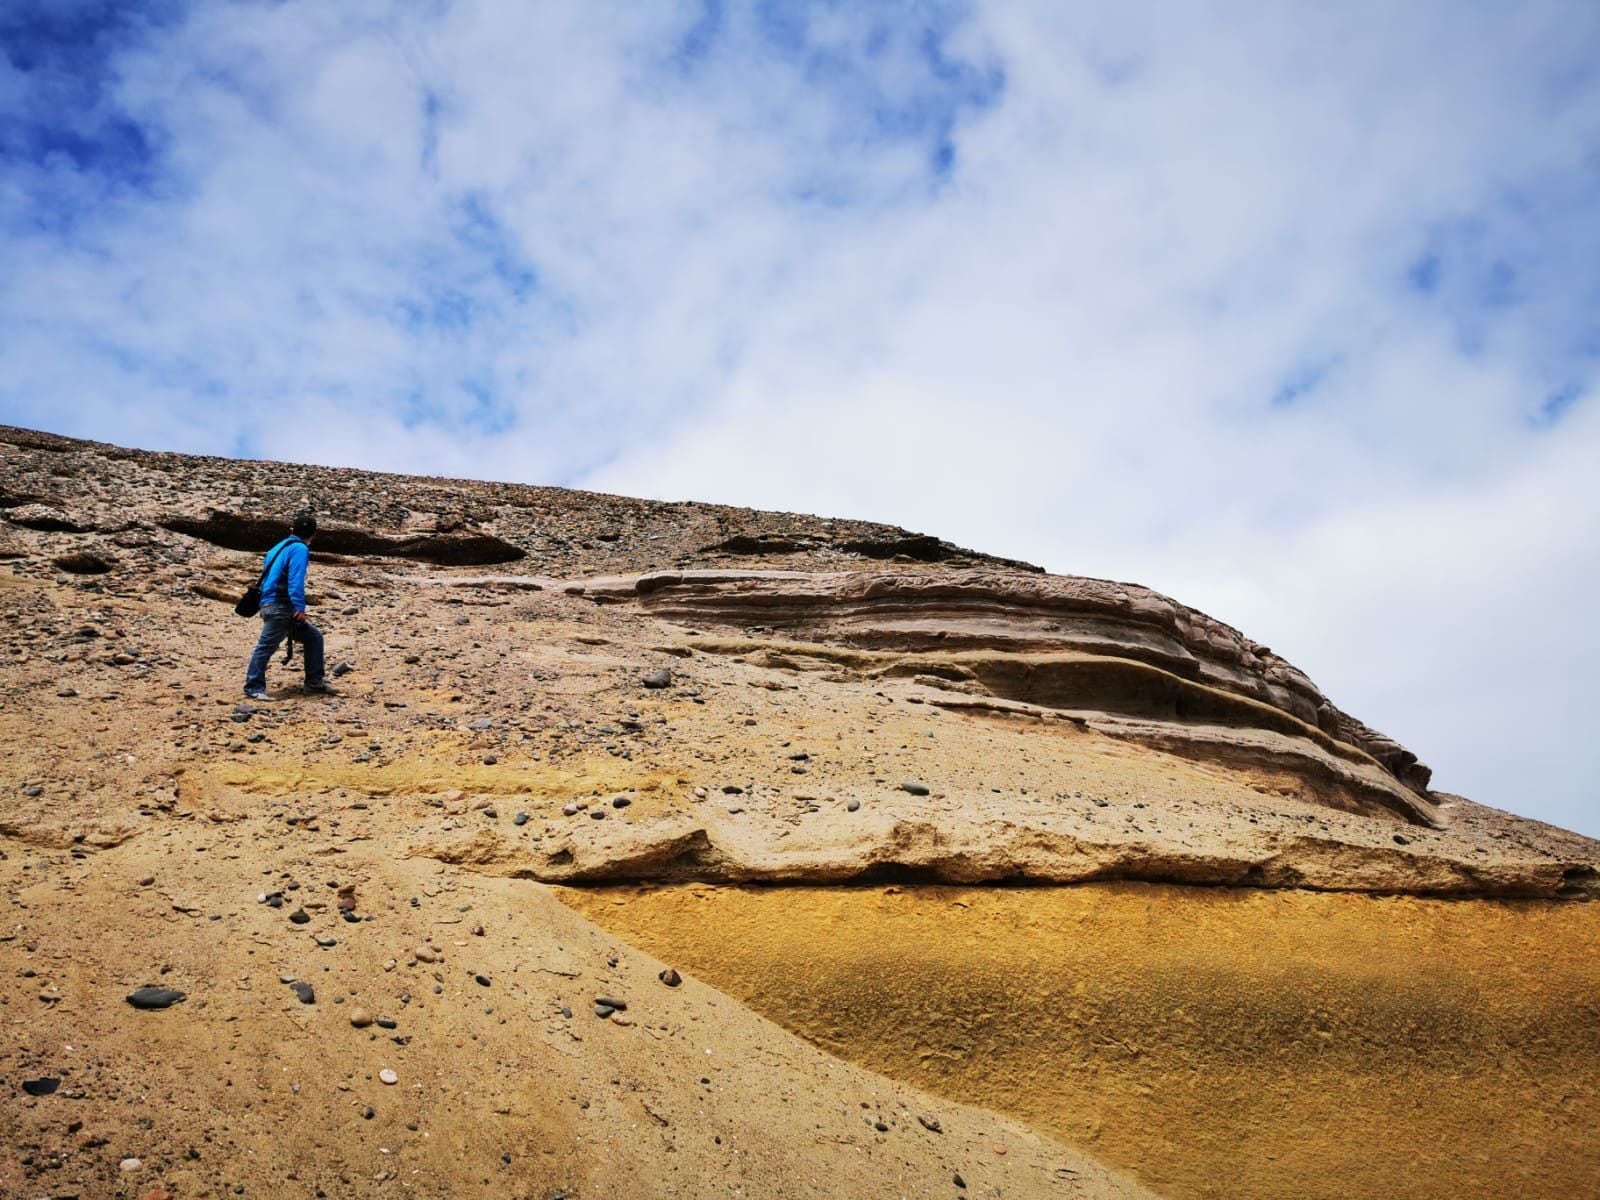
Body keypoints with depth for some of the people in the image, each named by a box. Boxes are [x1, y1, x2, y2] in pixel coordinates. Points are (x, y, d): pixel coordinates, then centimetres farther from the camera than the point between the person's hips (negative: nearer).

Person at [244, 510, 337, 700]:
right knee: (267, 646, -9)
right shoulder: (299, 549, -7)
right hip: (279, 607, -10)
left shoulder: (282, 546, 21)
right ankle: (253, 688, -8)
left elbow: (269, 577, 25)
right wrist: (300, 607, -24)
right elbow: (296, 579, -19)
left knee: (314, 637, 12)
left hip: (272, 606, 10)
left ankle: (315, 682, 14)